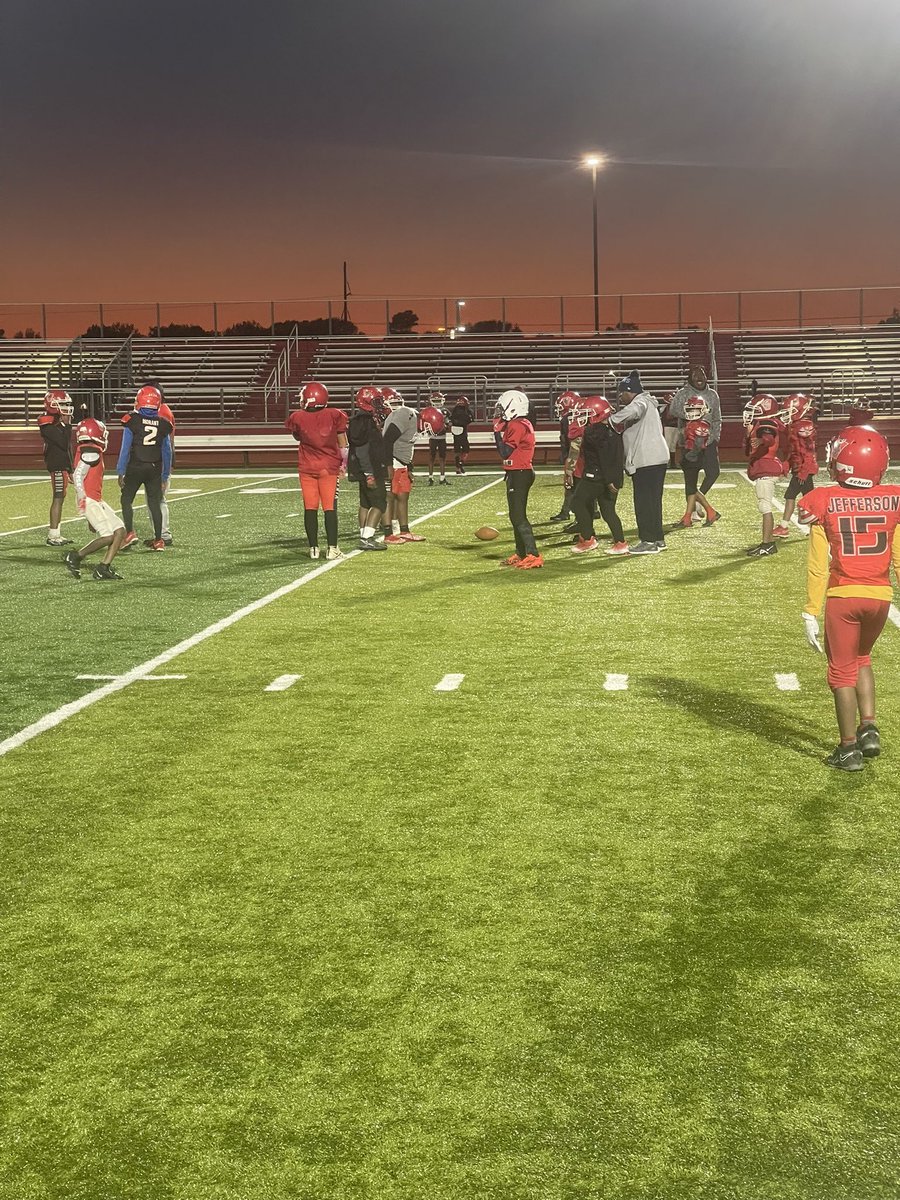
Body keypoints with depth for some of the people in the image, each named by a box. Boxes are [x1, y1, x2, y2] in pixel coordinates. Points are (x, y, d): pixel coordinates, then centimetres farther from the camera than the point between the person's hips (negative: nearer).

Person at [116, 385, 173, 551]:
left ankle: (130, 532, -4)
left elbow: (125, 448, -9)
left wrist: (120, 472, -4)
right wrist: (165, 475, 16)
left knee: (126, 500, 9)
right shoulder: (163, 424, 2)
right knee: (155, 503, 9)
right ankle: (158, 539, 10)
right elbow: (167, 452, 7)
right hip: (155, 469, 3)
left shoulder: (133, 421, -9)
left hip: (135, 468, -3)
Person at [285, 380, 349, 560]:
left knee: (310, 508, 6)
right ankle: (332, 548, -1)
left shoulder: (298, 418, -7)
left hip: (307, 468, 0)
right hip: (329, 467, 0)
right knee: (330, 508, 1)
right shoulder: (334, 416, -6)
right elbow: (343, 445, 4)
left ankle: (313, 548, 6)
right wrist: (343, 464, 16)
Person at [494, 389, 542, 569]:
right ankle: (521, 554, 22)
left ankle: (533, 555, -12)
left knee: (518, 517, -9)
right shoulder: (522, 424, 14)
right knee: (516, 516, 16)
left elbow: (505, 453, -18)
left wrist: (497, 431, -11)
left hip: (518, 474, -10)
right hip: (521, 472, 10)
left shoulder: (517, 426, -17)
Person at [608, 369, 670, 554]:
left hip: (647, 461, -10)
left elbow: (632, 410, -33)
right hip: (657, 458, 10)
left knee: (644, 501, -4)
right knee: (653, 501, 16)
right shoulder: (647, 404, 22)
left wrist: (612, 420, -22)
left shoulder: (641, 402, -8)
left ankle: (649, 541, -1)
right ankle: (657, 538, 22)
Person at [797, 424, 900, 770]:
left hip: (842, 597, -3)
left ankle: (849, 749, 16)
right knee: (861, 659, 27)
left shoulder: (825, 503, -8)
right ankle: (869, 728, 16)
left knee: (843, 670, 11)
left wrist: (811, 612, -1)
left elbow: (818, 565, -7)